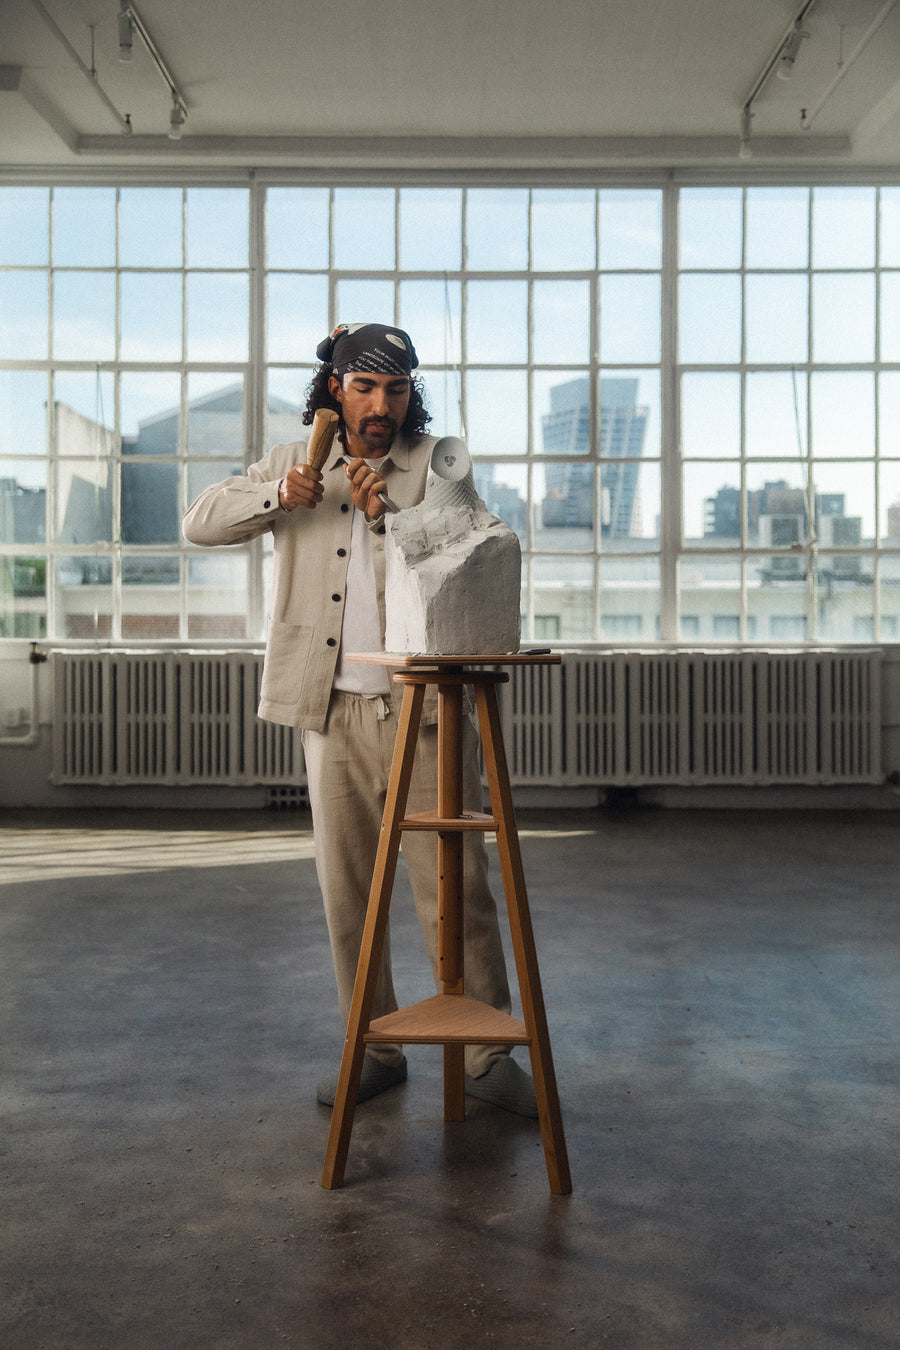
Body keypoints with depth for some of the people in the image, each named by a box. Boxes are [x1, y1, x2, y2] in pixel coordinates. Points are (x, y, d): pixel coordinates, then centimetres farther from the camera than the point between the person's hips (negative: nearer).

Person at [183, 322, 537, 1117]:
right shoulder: (295, 463, 13)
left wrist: (384, 514, -19)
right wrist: (277, 498, -7)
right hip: (332, 709, 3)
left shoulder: (438, 462, 4)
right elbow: (201, 523, 10)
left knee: (455, 884, -2)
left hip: (423, 706, -3)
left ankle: (487, 1057, 9)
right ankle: (374, 1049, 23)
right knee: (346, 888, 9)